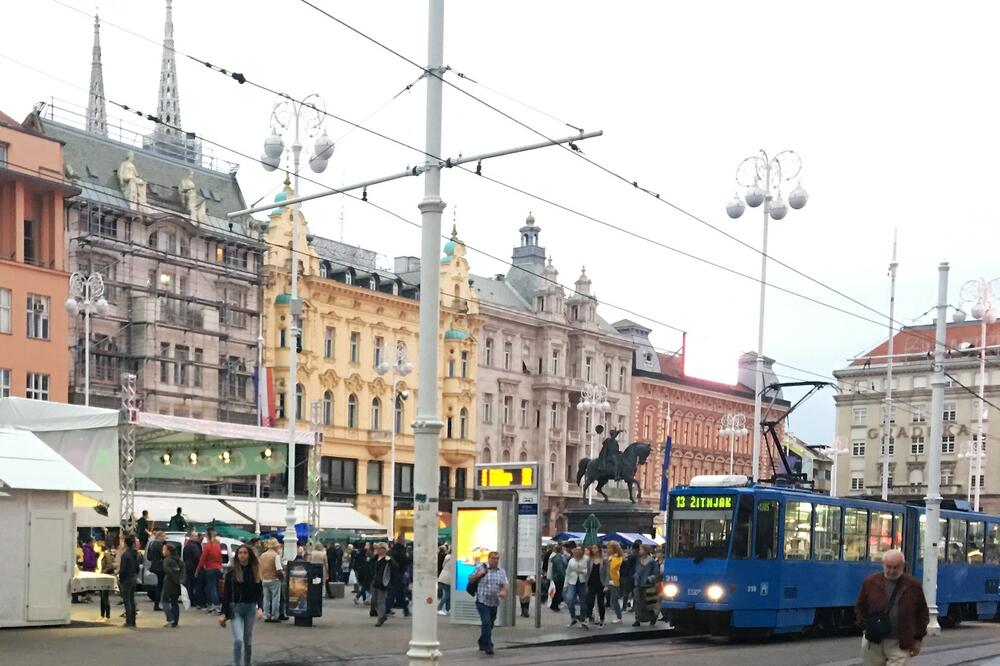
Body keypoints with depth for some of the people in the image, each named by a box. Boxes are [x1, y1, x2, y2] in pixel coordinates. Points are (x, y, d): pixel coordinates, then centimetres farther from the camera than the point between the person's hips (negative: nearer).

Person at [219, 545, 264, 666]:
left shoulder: (255, 571, 3)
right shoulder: (232, 572, -3)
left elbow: (260, 592, 4)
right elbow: (226, 593, -2)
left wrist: (260, 607, -12)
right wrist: (223, 613, -5)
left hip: (251, 608, 2)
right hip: (235, 608, -2)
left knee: (248, 640, 11)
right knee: (238, 640, -13)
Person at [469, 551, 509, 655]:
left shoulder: (502, 572, 11)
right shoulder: (481, 568, 0)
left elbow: (504, 585, 5)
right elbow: (470, 580, 5)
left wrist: (504, 591, -17)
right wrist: (478, 574, -13)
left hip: (494, 603, 5)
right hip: (482, 601, -5)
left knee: (490, 624, 14)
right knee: (486, 623, -17)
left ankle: (482, 643, 35)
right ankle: (488, 646, -13)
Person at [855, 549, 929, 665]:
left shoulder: (913, 585, 0)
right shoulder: (870, 582, 2)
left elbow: (922, 613, 7)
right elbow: (860, 608, 11)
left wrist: (918, 639, 5)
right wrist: (865, 624, -5)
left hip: (900, 645, -2)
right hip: (873, 643, 2)